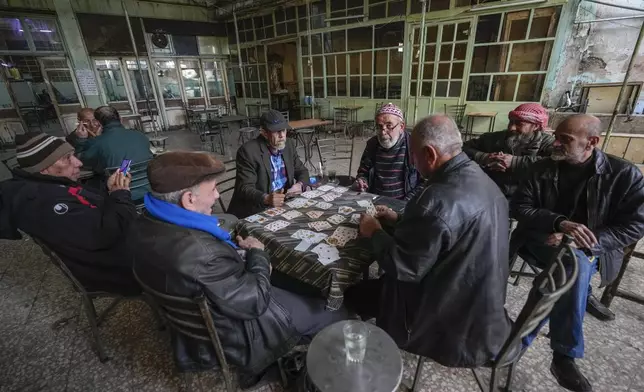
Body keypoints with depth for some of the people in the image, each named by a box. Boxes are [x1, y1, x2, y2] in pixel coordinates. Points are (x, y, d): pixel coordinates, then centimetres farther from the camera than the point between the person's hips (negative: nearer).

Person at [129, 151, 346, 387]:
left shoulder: (148, 222, -11)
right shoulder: (201, 252, -42)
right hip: (231, 334, -8)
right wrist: (257, 254, -13)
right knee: (333, 314, 8)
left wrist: (235, 246, -6)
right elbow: (256, 301, -28)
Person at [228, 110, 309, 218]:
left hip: (283, 204, 6)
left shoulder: (289, 144, 3)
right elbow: (245, 188, -18)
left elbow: (302, 171, 11)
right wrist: (266, 199, -36)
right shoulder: (248, 151, -15)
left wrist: (299, 185, -10)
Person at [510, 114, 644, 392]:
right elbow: (519, 206, -3)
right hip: (541, 240, 0)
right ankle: (565, 354, -18)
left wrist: (579, 241, -22)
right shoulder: (542, 169, 2)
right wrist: (560, 223, -22)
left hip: (589, 250, 0)